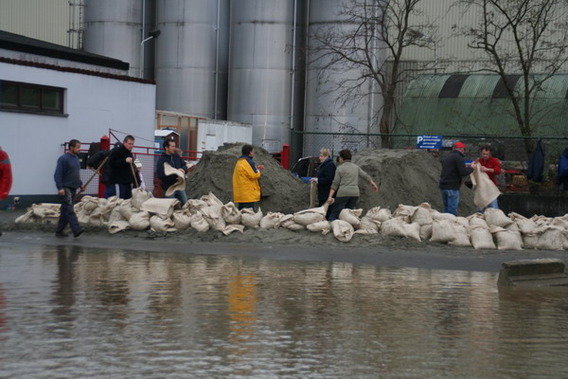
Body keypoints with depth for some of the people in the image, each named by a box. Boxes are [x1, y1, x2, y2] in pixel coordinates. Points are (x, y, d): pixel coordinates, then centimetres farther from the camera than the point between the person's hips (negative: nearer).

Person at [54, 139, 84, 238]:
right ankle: (76, 230, -24)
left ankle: (59, 230, 16)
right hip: (65, 188, -9)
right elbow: (57, 174, -16)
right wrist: (60, 188, -22)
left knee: (65, 210, 11)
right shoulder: (63, 159, -12)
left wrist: (80, 184, 20)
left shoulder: (76, 158, 14)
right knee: (69, 210, -15)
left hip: (73, 188, 9)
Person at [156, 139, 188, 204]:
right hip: (169, 187, -6)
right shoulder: (161, 160, -14)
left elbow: (184, 166, 16)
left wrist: (183, 170, -11)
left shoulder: (176, 156, 6)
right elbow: (160, 175, -25)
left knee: (185, 204, 11)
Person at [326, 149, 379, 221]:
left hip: (343, 193, -5)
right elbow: (366, 176, 18)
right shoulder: (356, 167, 13)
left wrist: (330, 196, -5)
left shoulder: (340, 168, -1)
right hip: (355, 193, 5)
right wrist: (373, 183, 33)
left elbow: (335, 184, -4)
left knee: (334, 214, -4)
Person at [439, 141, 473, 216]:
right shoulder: (459, 158, -10)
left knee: (446, 209, 14)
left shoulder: (446, 157, 18)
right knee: (452, 210, -8)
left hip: (443, 186, 8)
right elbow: (463, 172, -16)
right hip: (452, 187, -8)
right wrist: (471, 168, 2)